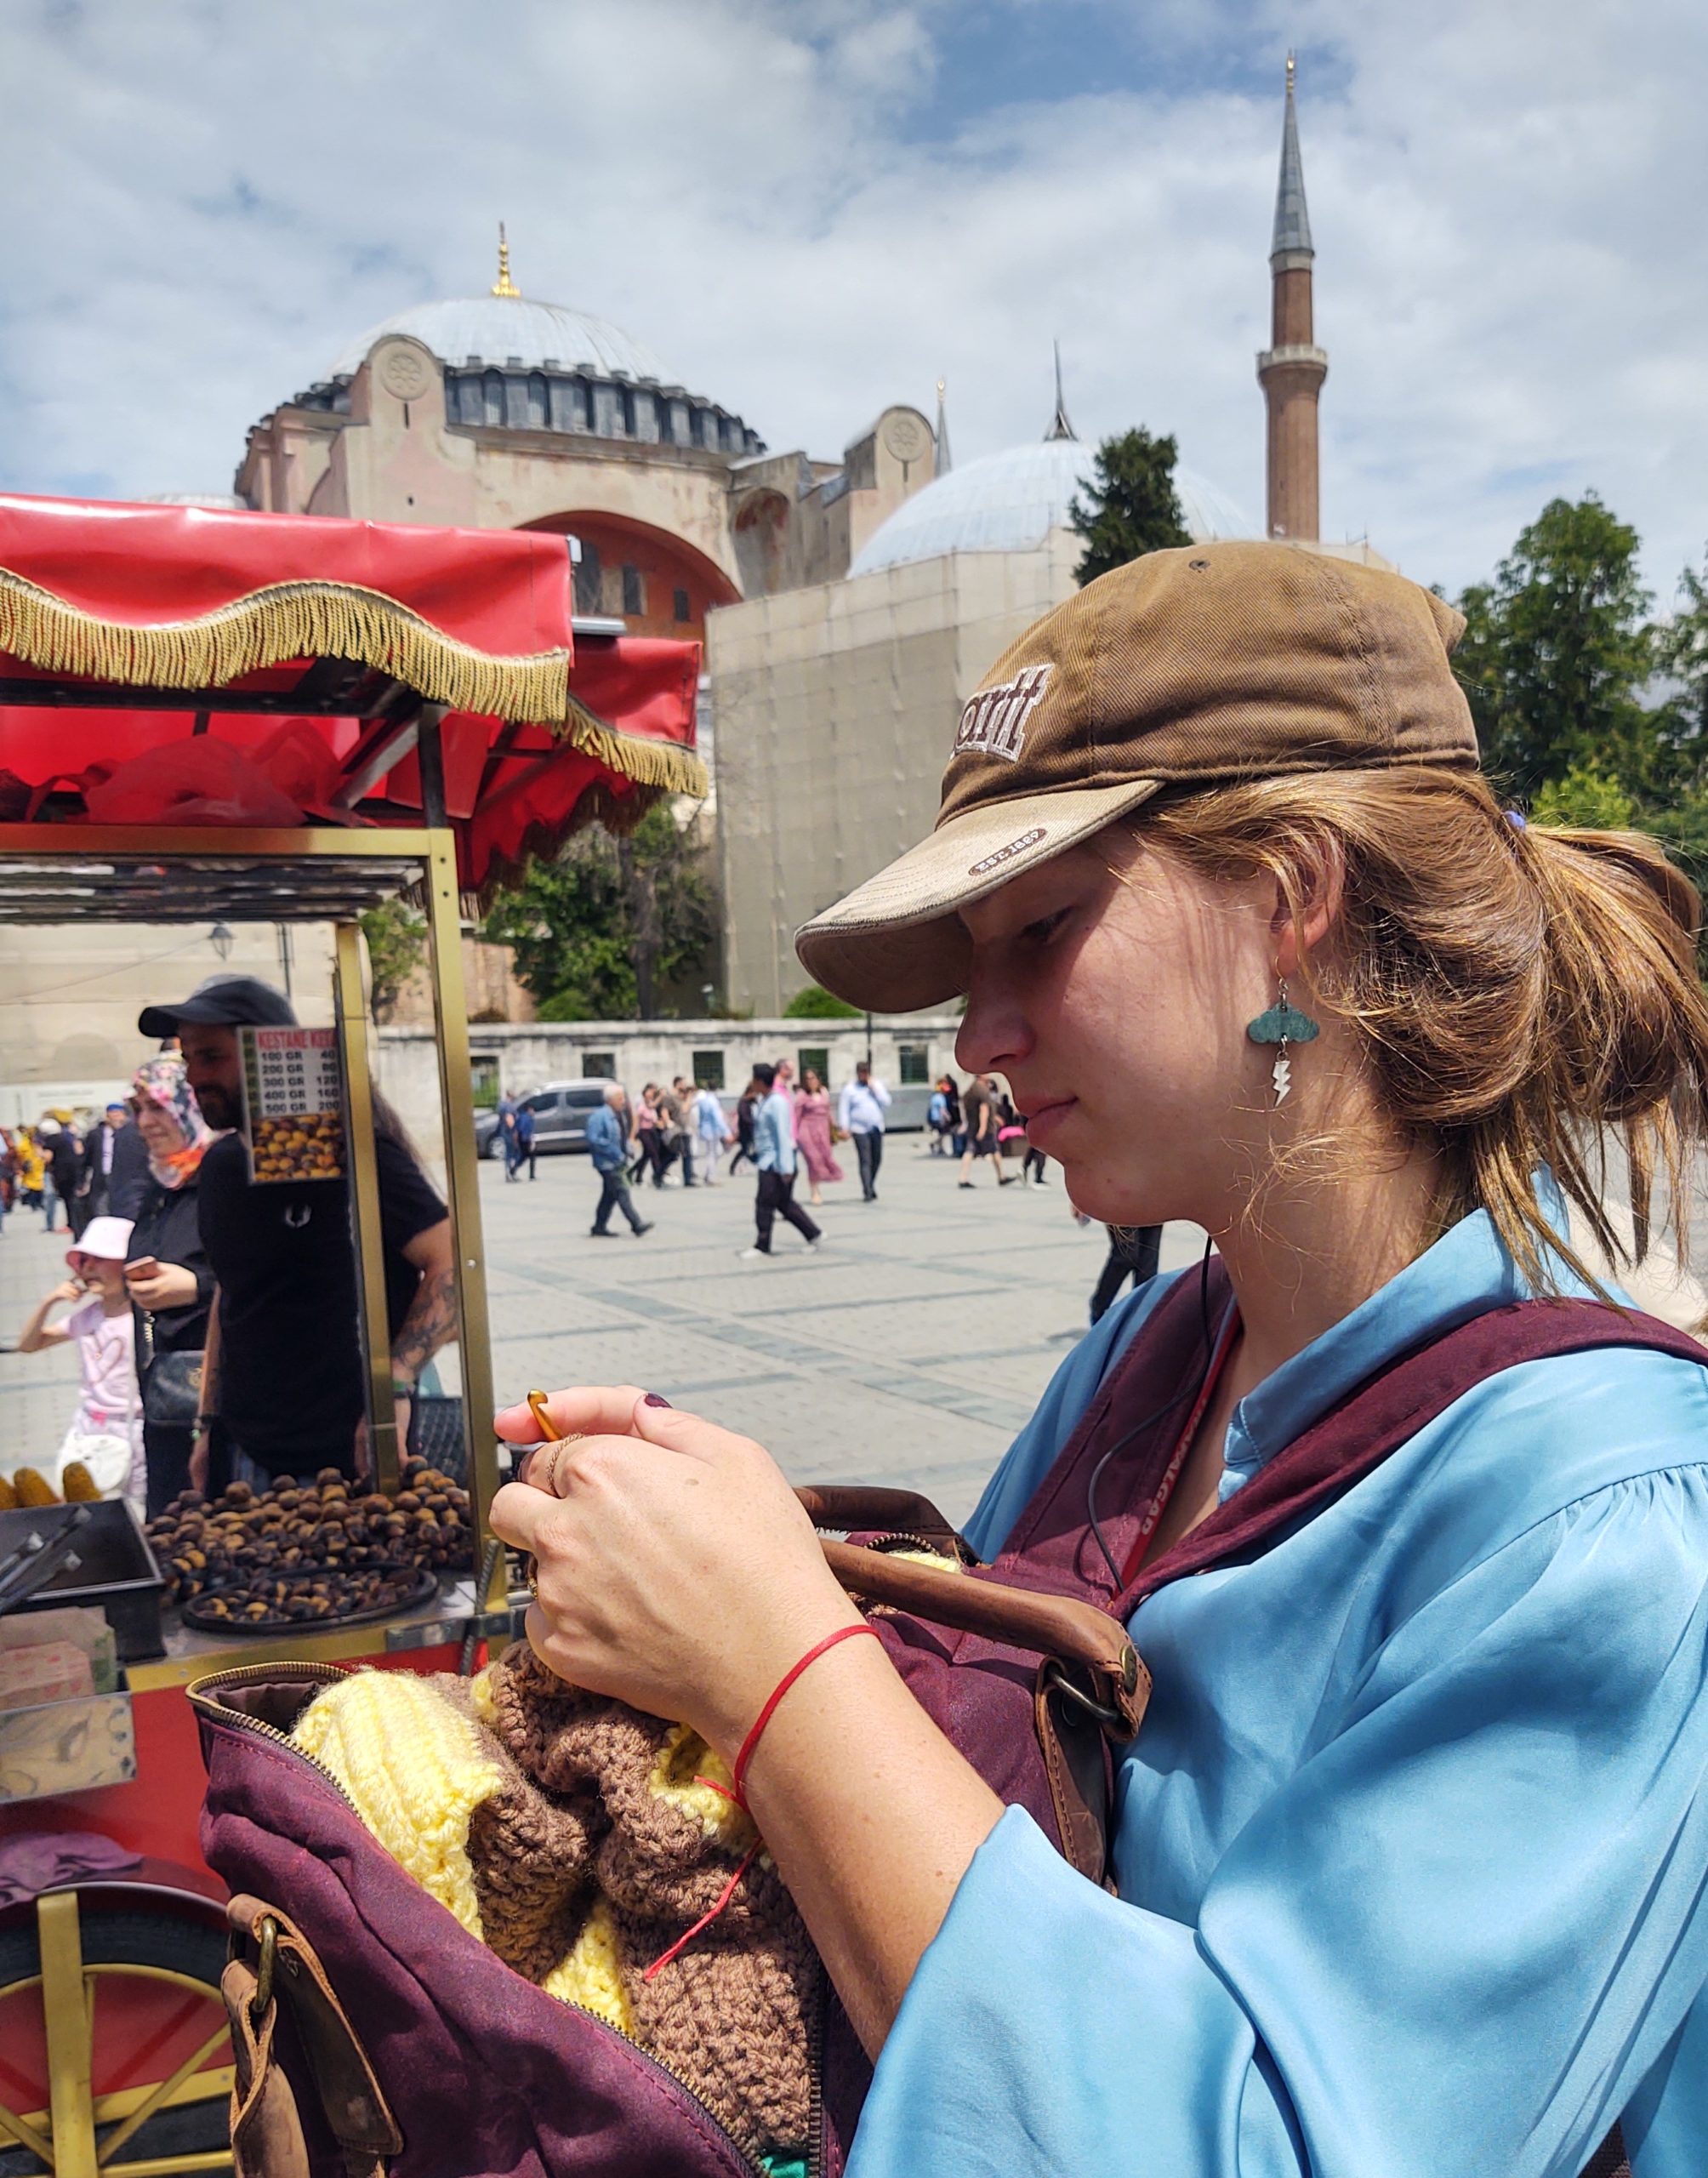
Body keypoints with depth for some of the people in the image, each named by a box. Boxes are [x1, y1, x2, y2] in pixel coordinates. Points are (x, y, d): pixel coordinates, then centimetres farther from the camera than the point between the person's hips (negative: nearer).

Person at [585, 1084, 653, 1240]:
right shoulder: (600, 1116, -15)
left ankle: (600, 1227, 20)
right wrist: (615, 1153, -21)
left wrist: (625, 1155, 9)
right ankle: (637, 1224, -11)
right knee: (622, 1192, -10)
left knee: (610, 1195, 13)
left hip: (618, 1162, 10)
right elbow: (594, 1139, -22)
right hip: (608, 1163, -10)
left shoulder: (617, 1116, 14)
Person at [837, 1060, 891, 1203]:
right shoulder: (850, 1088, 1)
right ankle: (867, 1192, -11)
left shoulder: (877, 1085, 12)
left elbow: (886, 1103, 2)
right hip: (860, 1130, -4)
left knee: (877, 1160, 9)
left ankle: (871, 1186, 29)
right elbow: (843, 1109, -1)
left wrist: (875, 1088, -6)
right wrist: (844, 1127, -10)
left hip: (877, 1128, 4)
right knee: (865, 1161, -11)